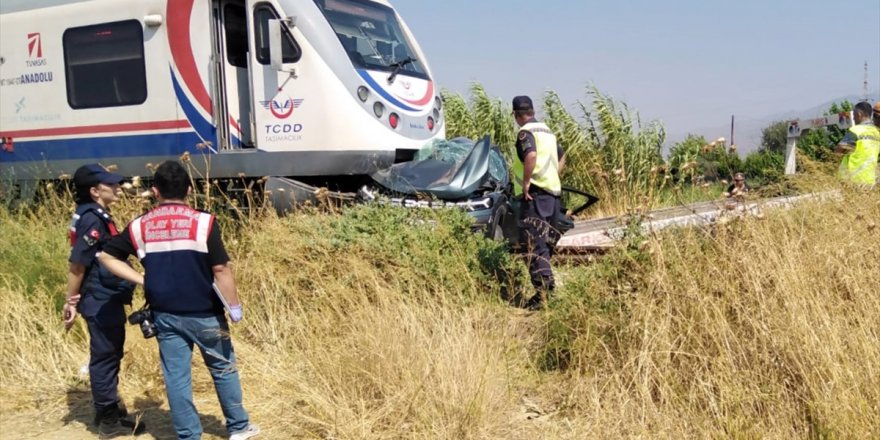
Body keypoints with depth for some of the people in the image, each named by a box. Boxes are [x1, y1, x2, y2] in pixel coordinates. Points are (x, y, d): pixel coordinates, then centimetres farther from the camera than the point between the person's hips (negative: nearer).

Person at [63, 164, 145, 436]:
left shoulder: (98, 216, 12)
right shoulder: (92, 219, -19)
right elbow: (76, 264, -20)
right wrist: (71, 302, -17)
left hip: (108, 300, 10)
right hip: (101, 302, -10)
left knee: (109, 356, 18)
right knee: (105, 357, 0)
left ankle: (108, 410, 31)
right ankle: (109, 419, 10)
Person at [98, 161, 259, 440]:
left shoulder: (140, 226, 0)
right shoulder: (203, 222, -12)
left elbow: (107, 256, 5)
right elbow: (221, 270, -14)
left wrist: (142, 280, 6)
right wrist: (234, 306, -6)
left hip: (165, 315, 3)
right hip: (204, 313, -2)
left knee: (176, 377, 9)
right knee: (223, 368, 14)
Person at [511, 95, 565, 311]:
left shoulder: (525, 132, -8)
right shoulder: (547, 130, 20)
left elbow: (531, 155, -28)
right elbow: (561, 157, 33)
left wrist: (526, 182, -20)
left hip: (536, 194, -9)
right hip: (553, 192, 9)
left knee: (534, 244, -12)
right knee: (545, 242, 18)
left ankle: (541, 293, -18)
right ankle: (548, 284, 25)